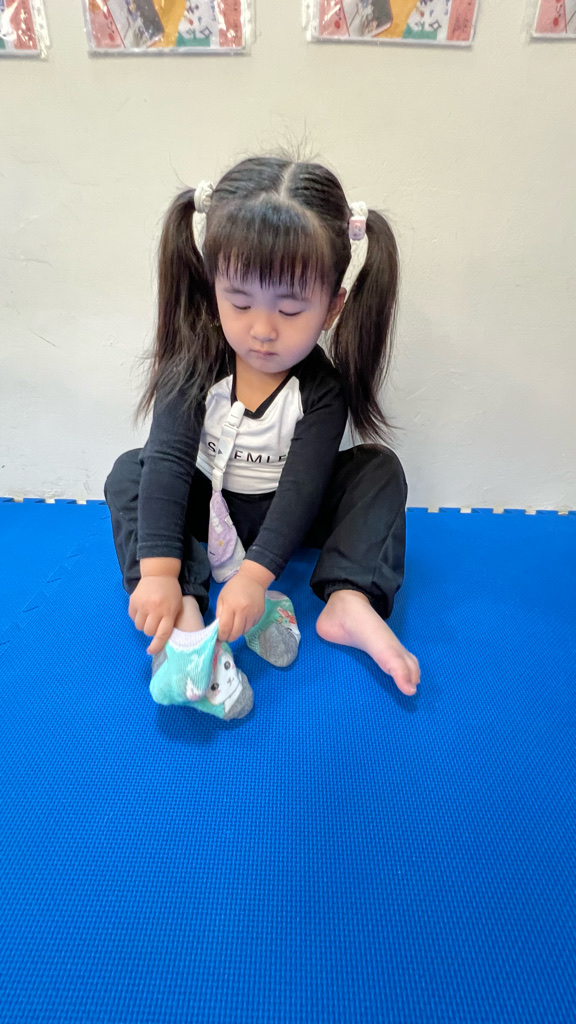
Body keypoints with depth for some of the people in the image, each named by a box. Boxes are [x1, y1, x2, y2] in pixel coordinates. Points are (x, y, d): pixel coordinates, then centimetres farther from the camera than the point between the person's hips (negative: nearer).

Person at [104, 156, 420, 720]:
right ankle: (182, 613, -37)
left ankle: (349, 602, -32)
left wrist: (256, 573, -41)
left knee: (380, 467, -16)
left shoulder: (322, 386, -20)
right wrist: (159, 571, -38)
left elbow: (303, 487, -28)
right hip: (206, 510, 1)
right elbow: (169, 461, -28)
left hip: (286, 516, 0)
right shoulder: (194, 365, -18)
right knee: (129, 470, -20)